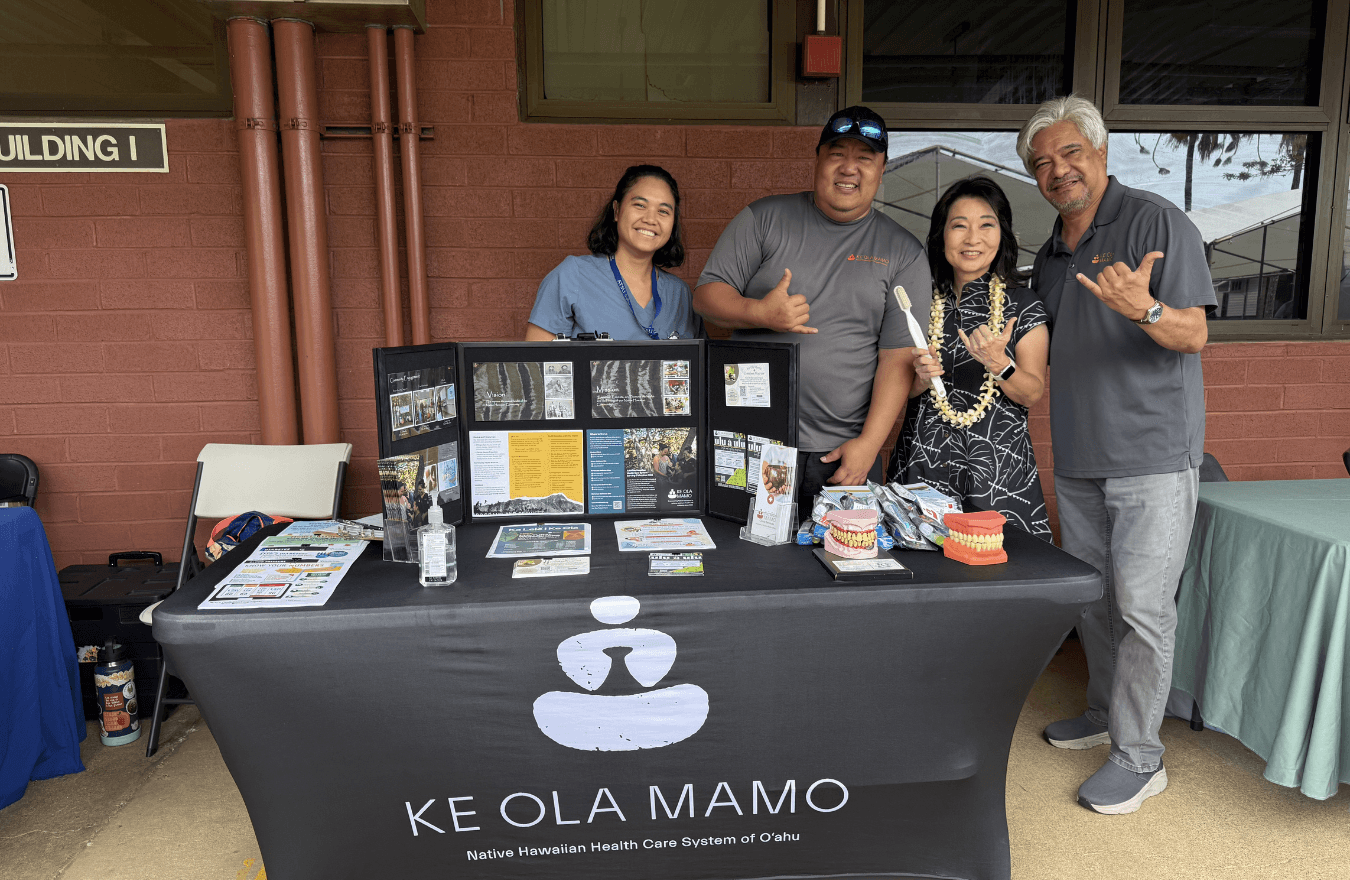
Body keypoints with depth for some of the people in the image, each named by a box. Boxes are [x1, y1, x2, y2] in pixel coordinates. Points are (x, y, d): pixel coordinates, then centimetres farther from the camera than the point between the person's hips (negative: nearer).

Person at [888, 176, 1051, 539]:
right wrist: (920, 378, -11)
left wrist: (998, 363, -19)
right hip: (924, 463, 2)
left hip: (997, 465, -1)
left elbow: (1033, 393, -1)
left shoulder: (1023, 305, 2)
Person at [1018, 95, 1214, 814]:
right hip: (1077, 458, 7)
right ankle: (1105, 713, 33)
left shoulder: (1158, 222, -6)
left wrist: (1144, 310, -33)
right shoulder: (1050, 255, 15)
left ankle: (1139, 757, 9)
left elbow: (1194, 333, -13)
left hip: (1153, 456, -7)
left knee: (1142, 605, -4)